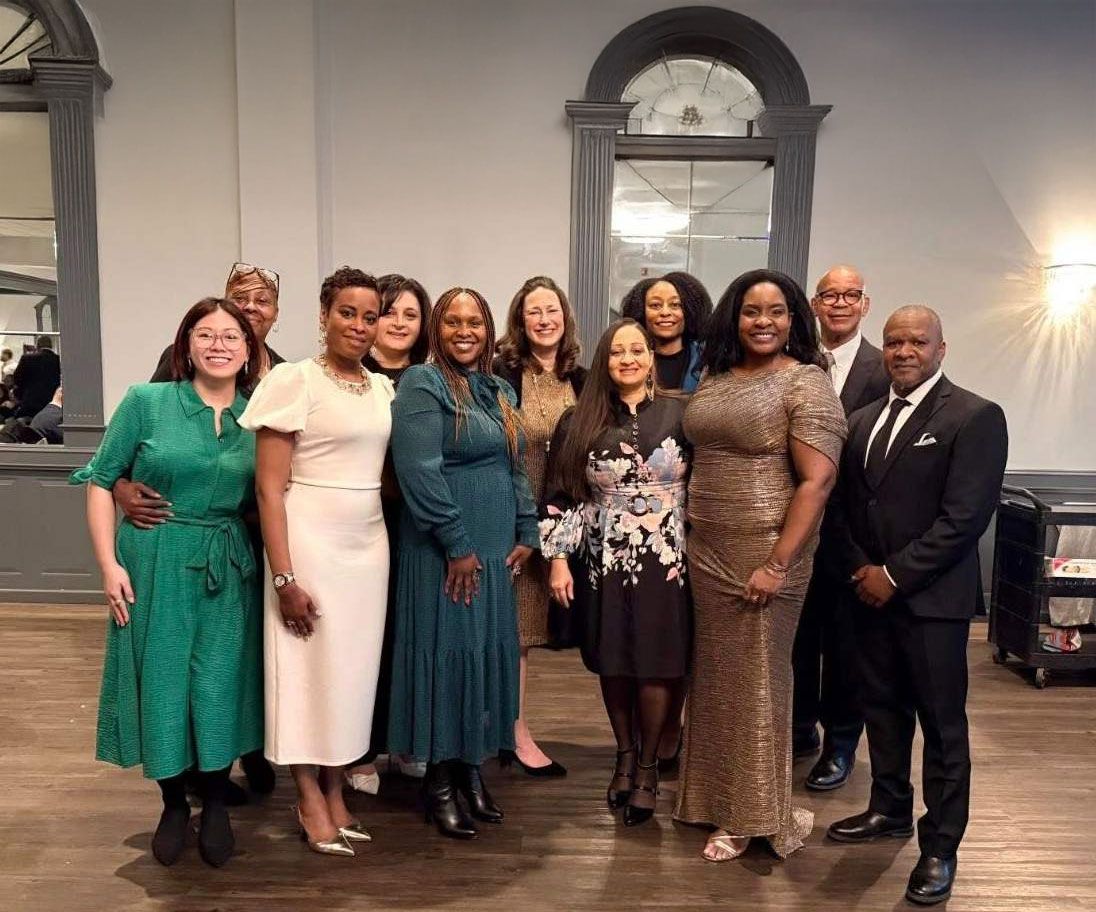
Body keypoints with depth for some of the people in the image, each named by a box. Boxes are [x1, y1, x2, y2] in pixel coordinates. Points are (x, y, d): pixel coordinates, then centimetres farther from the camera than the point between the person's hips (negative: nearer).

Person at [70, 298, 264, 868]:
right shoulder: (145, 402, -4)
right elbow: (101, 482, -1)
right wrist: (110, 564, -7)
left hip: (228, 571, 1)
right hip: (154, 567, -1)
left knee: (218, 687, 4)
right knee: (160, 682, 7)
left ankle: (215, 804, 24)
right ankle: (173, 804, 29)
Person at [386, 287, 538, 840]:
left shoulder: (500, 392, 15)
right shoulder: (422, 384, -9)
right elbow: (419, 471, -18)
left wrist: (526, 534, 8)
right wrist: (457, 544, -18)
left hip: (495, 548, 7)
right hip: (444, 550, -7)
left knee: (487, 652, 11)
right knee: (446, 652, -1)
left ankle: (471, 768, 25)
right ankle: (438, 781, 14)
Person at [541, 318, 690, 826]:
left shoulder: (680, 414, 0)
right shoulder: (580, 422, 3)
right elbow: (563, 495, 3)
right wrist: (558, 559, -1)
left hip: (666, 560, -1)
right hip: (604, 561, 2)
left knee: (656, 666, 2)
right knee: (613, 664, 11)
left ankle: (647, 765, 22)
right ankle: (624, 755, 32)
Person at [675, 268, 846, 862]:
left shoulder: (806, 383, -10)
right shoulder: (715, 379, 10)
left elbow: (817, 481, -16)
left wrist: (777, 564, -20)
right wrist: (691, 540, 8)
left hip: (763, 555, -6)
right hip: (707, 552, 7)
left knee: (757, 680, 6)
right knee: (717, 676, 15)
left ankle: (761, 814, 25)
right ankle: (728, 806, 32)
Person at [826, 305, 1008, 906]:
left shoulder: (975, 417, -8)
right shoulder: (863, 420, 12)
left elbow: (965, 516, -16)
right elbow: (844, 505, 12)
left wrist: (895, 576, -16)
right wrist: (859, 570, -3)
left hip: (932, 598, -6)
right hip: (870, 592, 6)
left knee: (942, 723, 5)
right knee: (882, 709, 17)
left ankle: (941, 845, 18)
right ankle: (890, 810, 34)